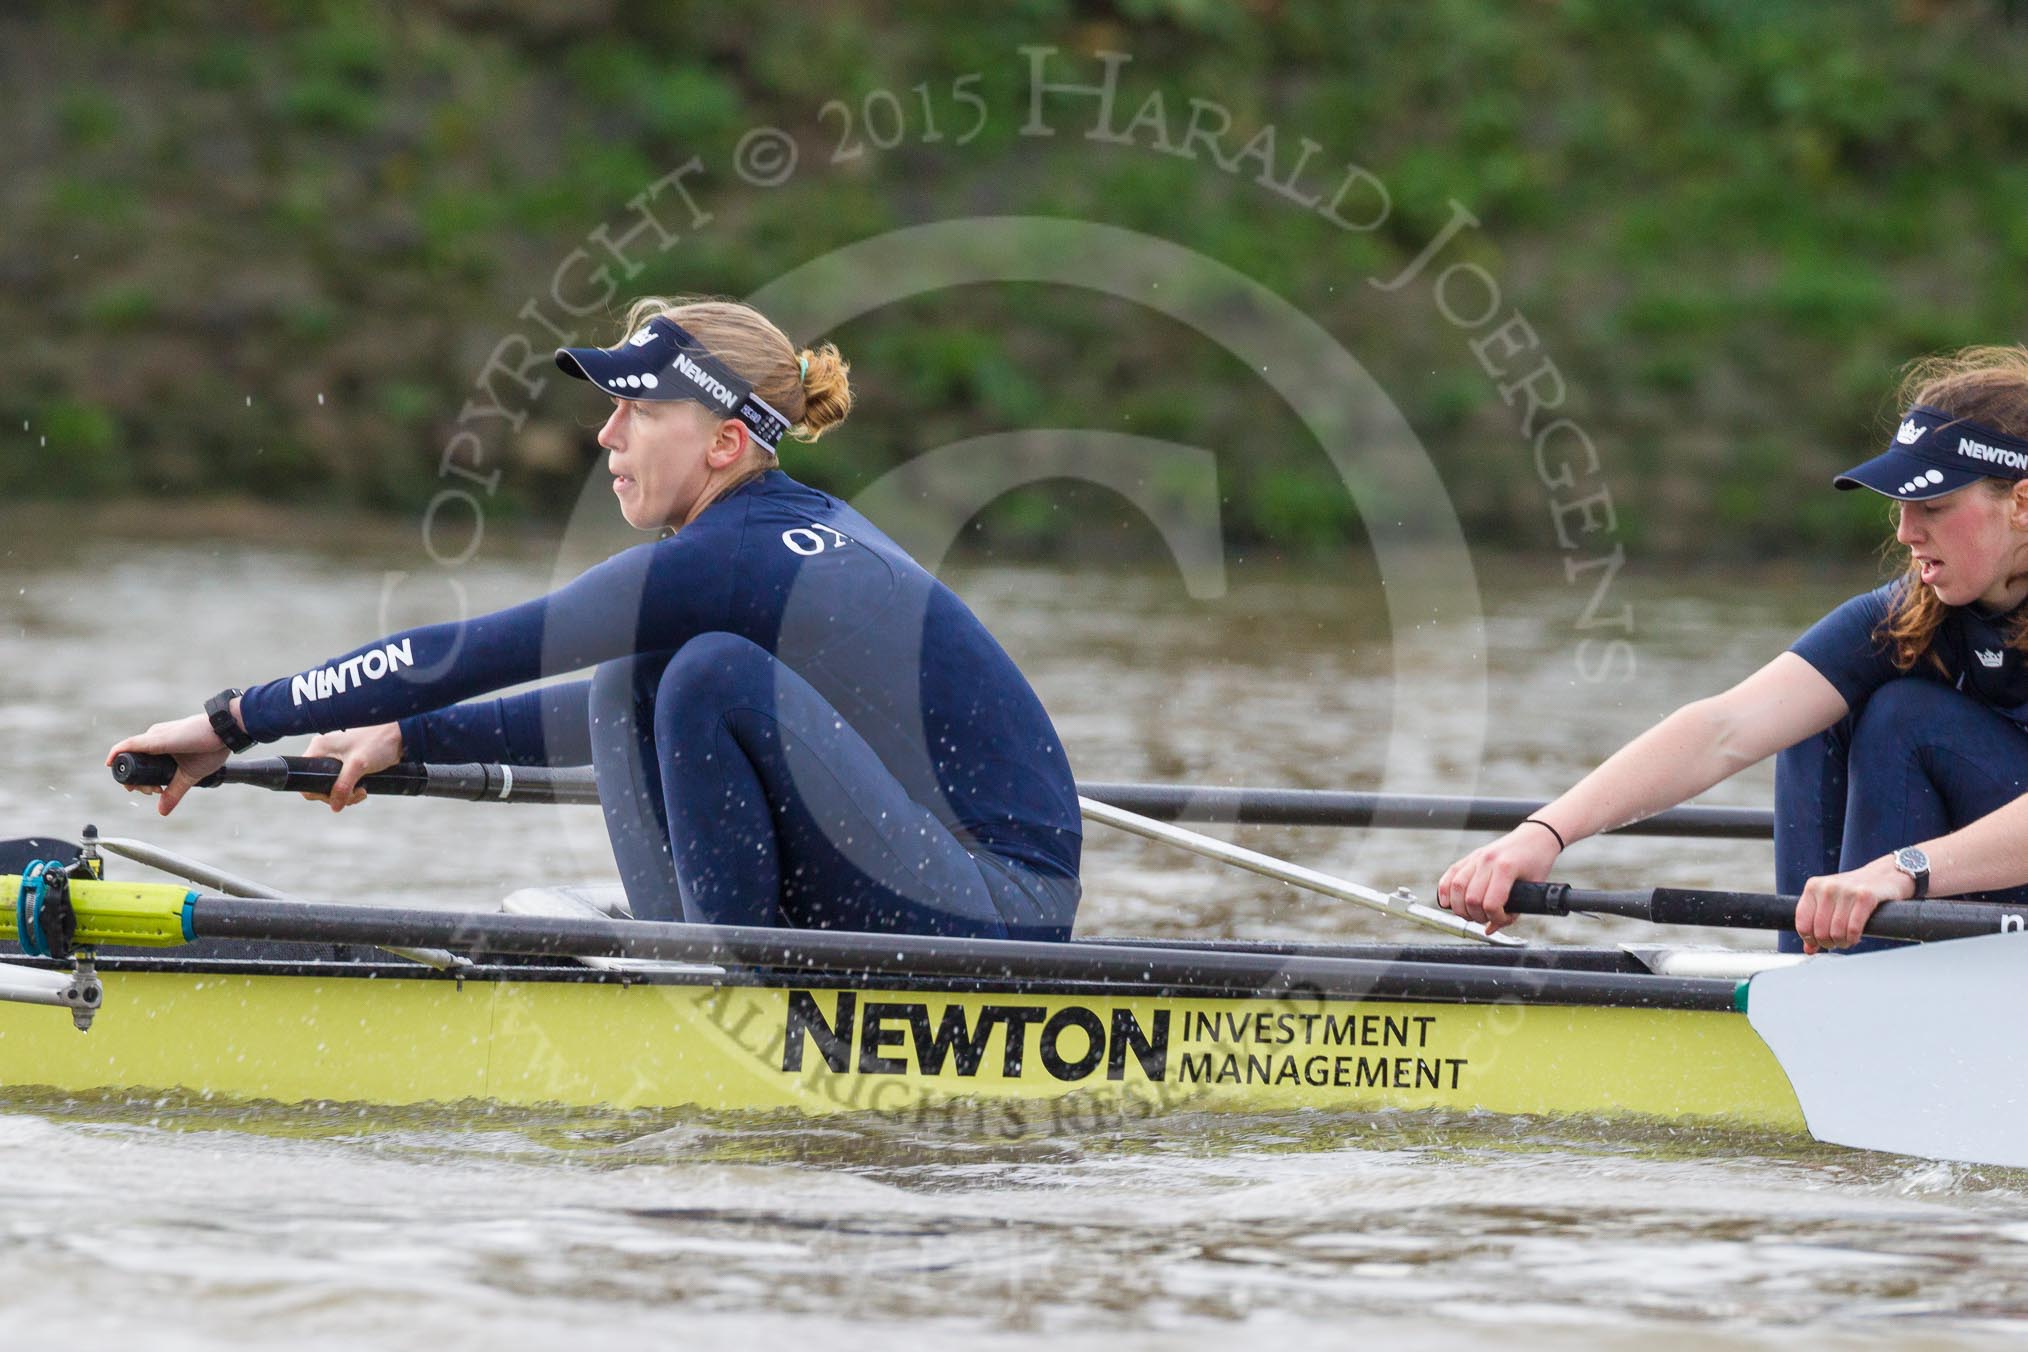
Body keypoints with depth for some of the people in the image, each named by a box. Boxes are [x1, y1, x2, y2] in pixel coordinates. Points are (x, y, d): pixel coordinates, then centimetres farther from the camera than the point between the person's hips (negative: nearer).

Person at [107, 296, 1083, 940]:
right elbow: (618, 715, 28)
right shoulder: (799, 530, 12)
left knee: (714, 672, -20)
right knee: (634, 687, 10)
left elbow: (469, 654, -15)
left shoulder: (726, 560, -16)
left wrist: (236, 722, -9)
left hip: (1004, 913, -9)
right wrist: (408, 740, 27)